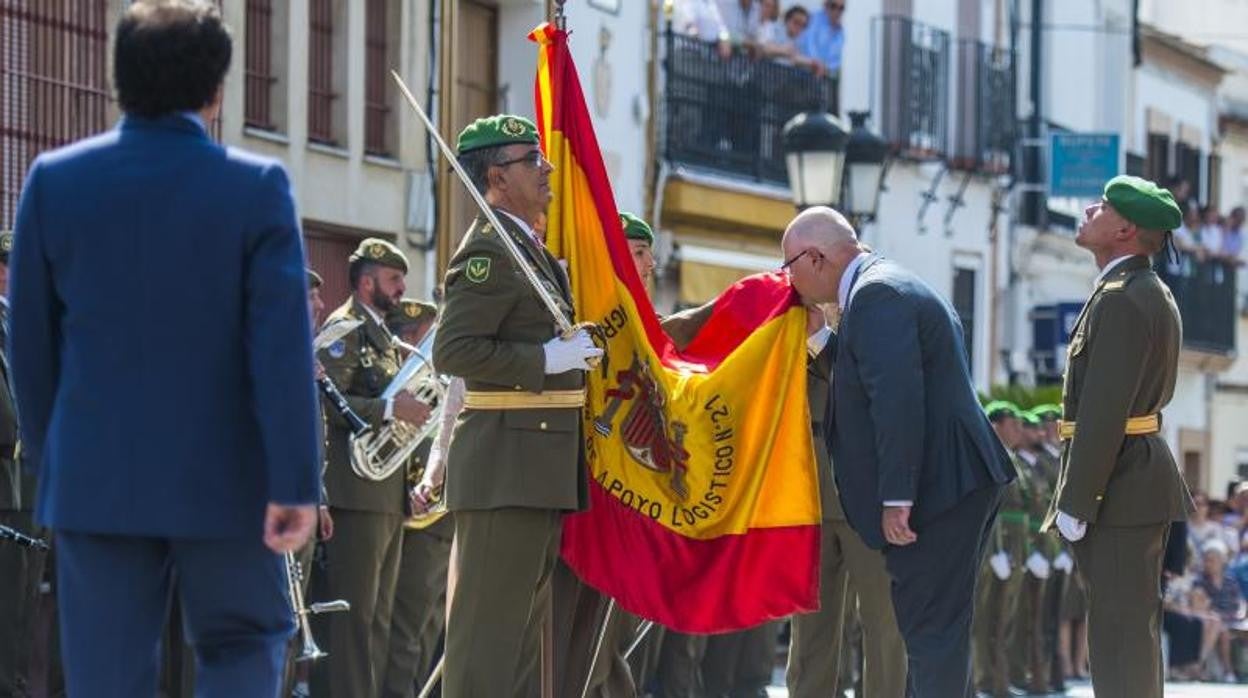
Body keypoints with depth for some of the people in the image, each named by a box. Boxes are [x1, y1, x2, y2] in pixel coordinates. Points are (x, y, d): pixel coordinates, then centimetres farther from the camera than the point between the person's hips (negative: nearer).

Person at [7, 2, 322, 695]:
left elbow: (30, 338, 6)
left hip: (95, 479, 2)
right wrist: (296, 482, -12)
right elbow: (283, 344, -13)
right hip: (220, 478, -2)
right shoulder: (256, 187, -8)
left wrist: (47, 455, 17)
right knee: (244, 640, 16)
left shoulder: (56, 180, -1)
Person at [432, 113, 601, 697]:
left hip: (541, 470, 10)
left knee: (523, 623, 12)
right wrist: (549, 358, -20)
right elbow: (452, 350, -21)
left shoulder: (530, 249, 19)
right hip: (506, 467, -10)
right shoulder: (489, 250, -12)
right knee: (491, 625, -10)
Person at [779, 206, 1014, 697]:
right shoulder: (889, 288, 20)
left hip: (940, 488, -11)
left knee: (932, 630, -10)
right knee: (932, 626, 15)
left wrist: (896, 499, -24)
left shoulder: (876, 295, -14)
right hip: (958, 485, 11)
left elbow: (898, 398, -24)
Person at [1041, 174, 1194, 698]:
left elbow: (1103, 411, -21)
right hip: (1141, 480, 11)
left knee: (1118, 633, -9)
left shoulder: (1121, 300, -17)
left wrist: (1075, 502, -19)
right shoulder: (1151, 293, 17)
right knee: (1132, 629, 14)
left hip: (1119, 492, -11)